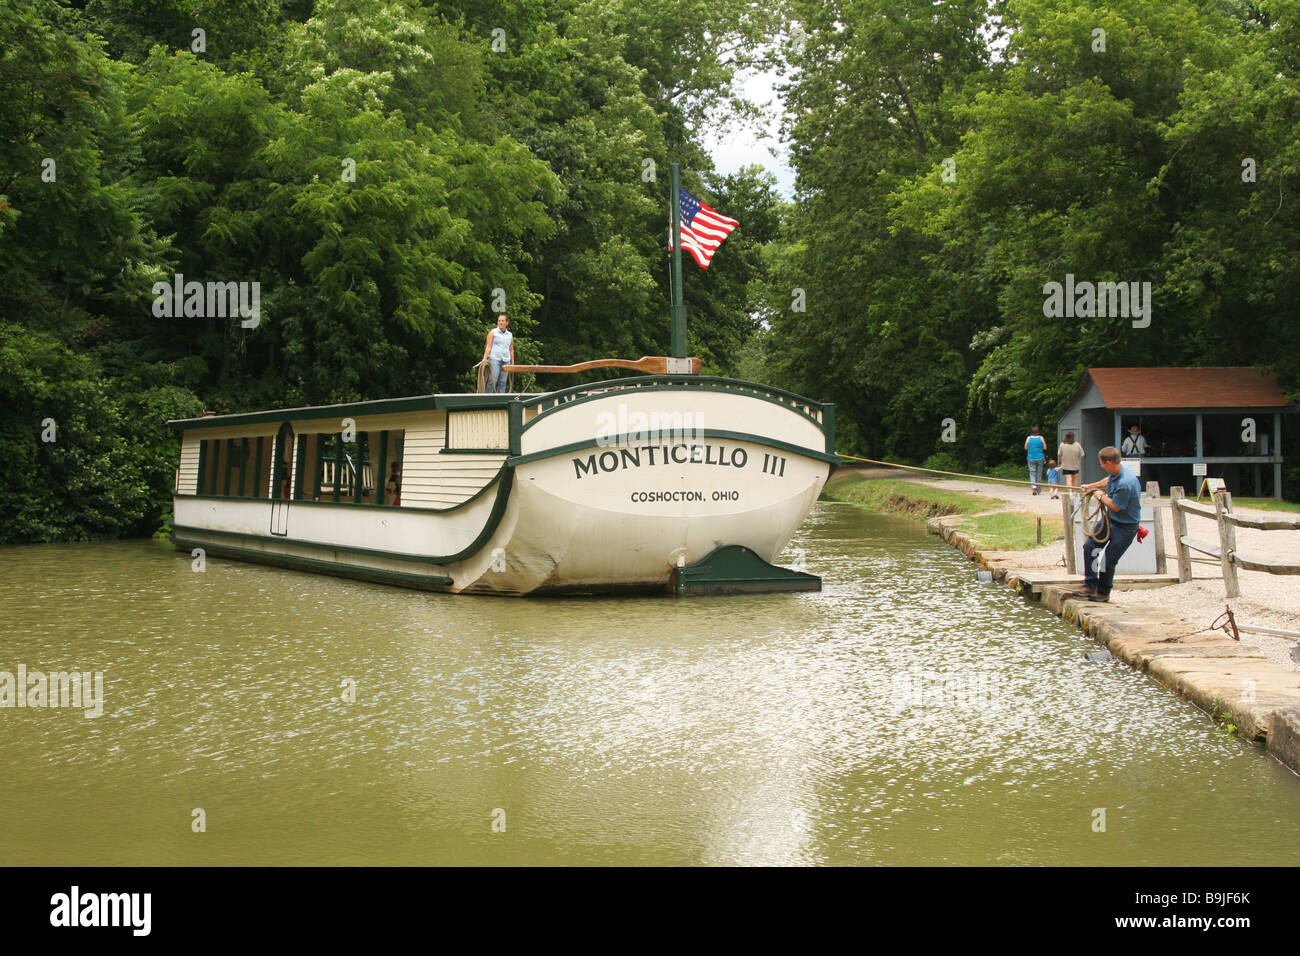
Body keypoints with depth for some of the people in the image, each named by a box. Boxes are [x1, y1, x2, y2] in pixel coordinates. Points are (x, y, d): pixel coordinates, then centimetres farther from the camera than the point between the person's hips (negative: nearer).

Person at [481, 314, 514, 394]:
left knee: (503, 382, 1)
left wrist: (512, 363, 12)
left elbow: (511, 350, 18)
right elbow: (488, 346, 0)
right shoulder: (493, 332, 6)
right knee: (492, 381, -12)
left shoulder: (510, 335, 16)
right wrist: (485, 358, -11)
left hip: (506, 360, 4)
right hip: (494, 359, -4)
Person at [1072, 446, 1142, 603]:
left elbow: (1115, 507, -24)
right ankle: (1090, 586, 14)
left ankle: (1103, 593, 15)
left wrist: (1101, 496, -8)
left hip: (1125, 527, -9)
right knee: (1089, 546, 6)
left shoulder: (1125, 483, -32)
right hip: (1111, 520, 9)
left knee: (1108, 560, -6)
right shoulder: (1114, 474, -2)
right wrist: (1091, 486, 34)